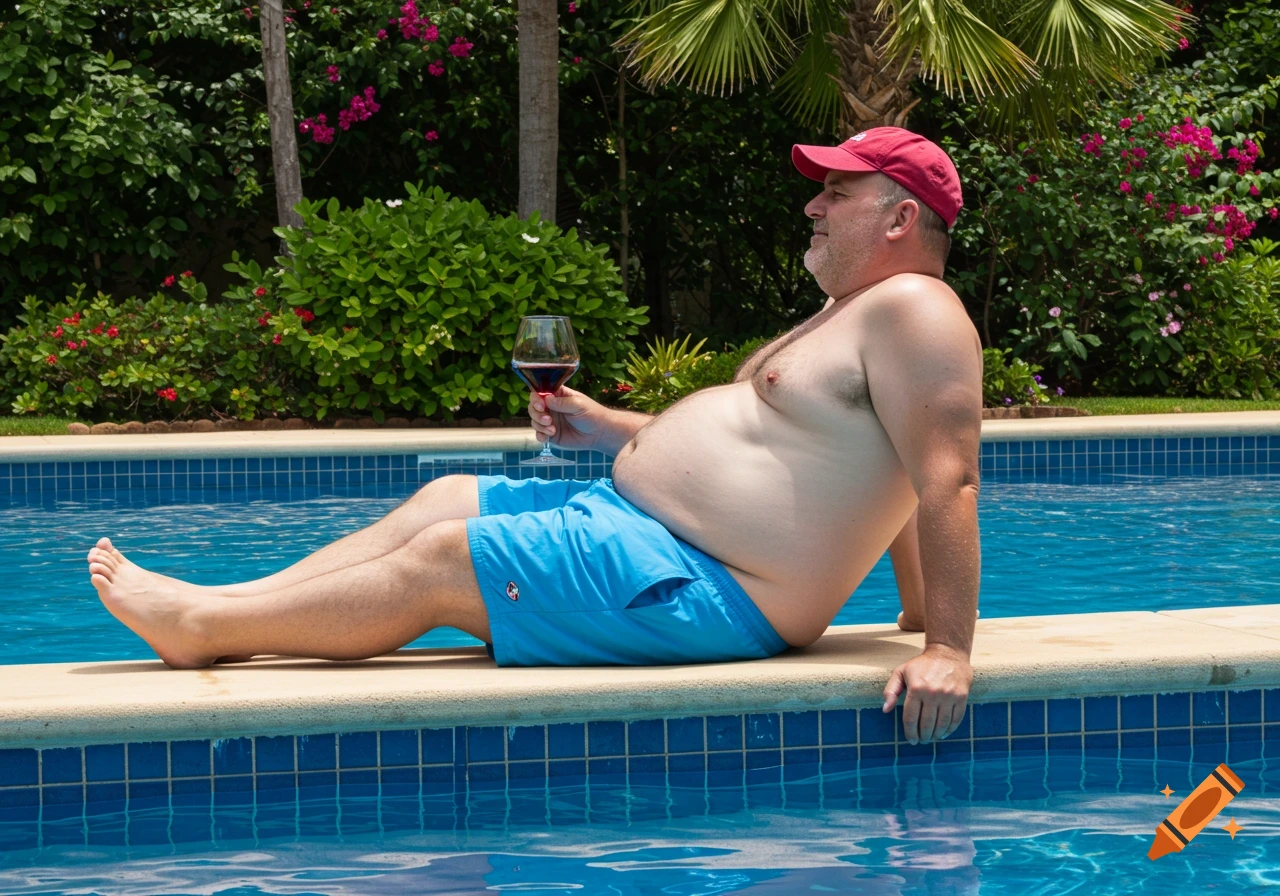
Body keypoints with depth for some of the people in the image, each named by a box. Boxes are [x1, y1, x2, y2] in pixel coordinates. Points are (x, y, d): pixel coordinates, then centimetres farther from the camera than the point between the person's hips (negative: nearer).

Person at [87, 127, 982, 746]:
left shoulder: (915, 311, -15)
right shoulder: (848, 318, 20)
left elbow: (949, 483, -25)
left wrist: (948, 649, -33)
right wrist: (611, 430, 25)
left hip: (701, 590, -11)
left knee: (437, 562, -8)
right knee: (445, 498, 13)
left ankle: (202, 627, 4)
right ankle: (217, 608, 13)